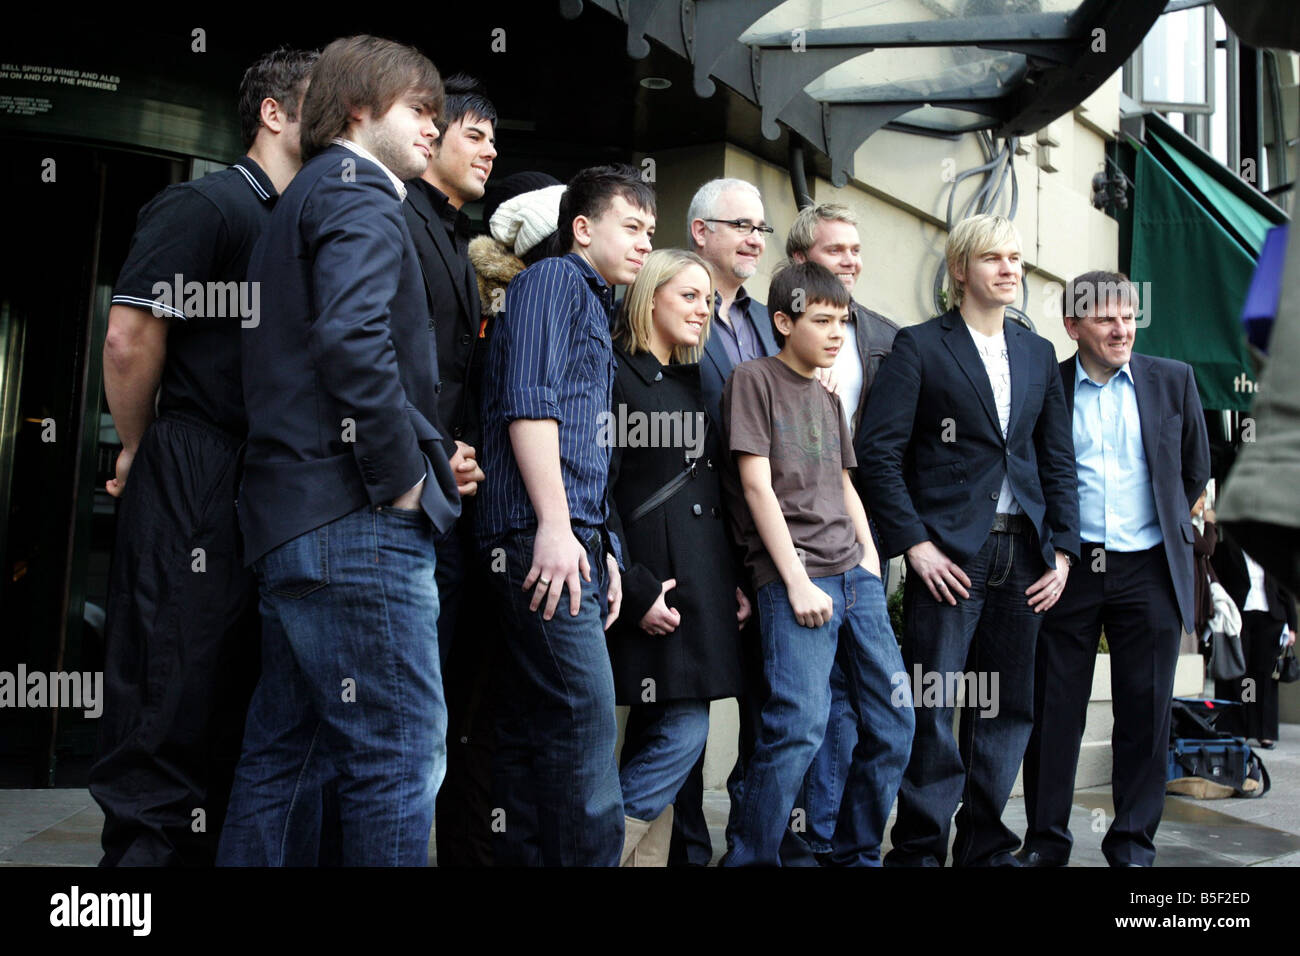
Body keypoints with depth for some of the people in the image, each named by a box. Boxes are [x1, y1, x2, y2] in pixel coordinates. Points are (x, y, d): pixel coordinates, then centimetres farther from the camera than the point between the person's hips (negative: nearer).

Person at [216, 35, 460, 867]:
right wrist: (405, 476, -15)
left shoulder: (304, 199, 26)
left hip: (293, 519, 10)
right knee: (402, 756, -5)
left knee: (287, 752, 14)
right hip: (358, 519, -10)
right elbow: (354, 340, -23)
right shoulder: (360, 193, -5)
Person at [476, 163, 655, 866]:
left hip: (573, 536, 9)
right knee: (586, 721, -12)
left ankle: (523, 854, 15)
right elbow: (528, 400, -13)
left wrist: (603, 548, 19)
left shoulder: (594, 307, 28)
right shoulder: (554, 279, 1)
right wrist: (555, 525, -19)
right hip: (541, 534, -9)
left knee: (535, 727, 9)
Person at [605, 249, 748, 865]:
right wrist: (634, 590, -17)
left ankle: (644, 856, 17)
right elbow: (594, 490, -12)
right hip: (654, 579, -7)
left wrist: (735, 581, 11)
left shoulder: (694, 384, 20)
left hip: (704, 587, 8)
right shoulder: (614, 376, -4)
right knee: (680, 734, -9)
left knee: (680, 733, 7)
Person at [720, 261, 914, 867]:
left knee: (894, 722, 5)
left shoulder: (828, 400, 21)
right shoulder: (755, 379, -1)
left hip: (855, 576, 8)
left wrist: (869, 557, 8)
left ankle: (857, 854, 21)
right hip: (795, 578, -7)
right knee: (800, 726, -18)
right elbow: (757, 485, -8)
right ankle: (748, 860, -2)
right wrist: (797, 582, -12)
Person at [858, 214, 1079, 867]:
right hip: (949, 554, -5)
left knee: (1009, 709, 9)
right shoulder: (919, 346, 0)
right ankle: (918, 848, 10)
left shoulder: (1039, 354, 16)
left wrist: (1063, 549, 8)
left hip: (1023, 555, 5)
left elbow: (1058, 460, 17)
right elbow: (879, 451, -7)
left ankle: (986, 847, 22)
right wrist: (913, 543, -12)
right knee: (931, 709, -3)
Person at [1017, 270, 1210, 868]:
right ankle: (1046, 840, 17)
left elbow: (1195, 469, 16)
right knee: (1054, 710, 4)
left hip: (1147, 571, 1)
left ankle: (1133, 842, 21)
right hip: (1068, 569, -1)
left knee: (1145, 712, 6)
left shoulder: (1173, 380, 5)